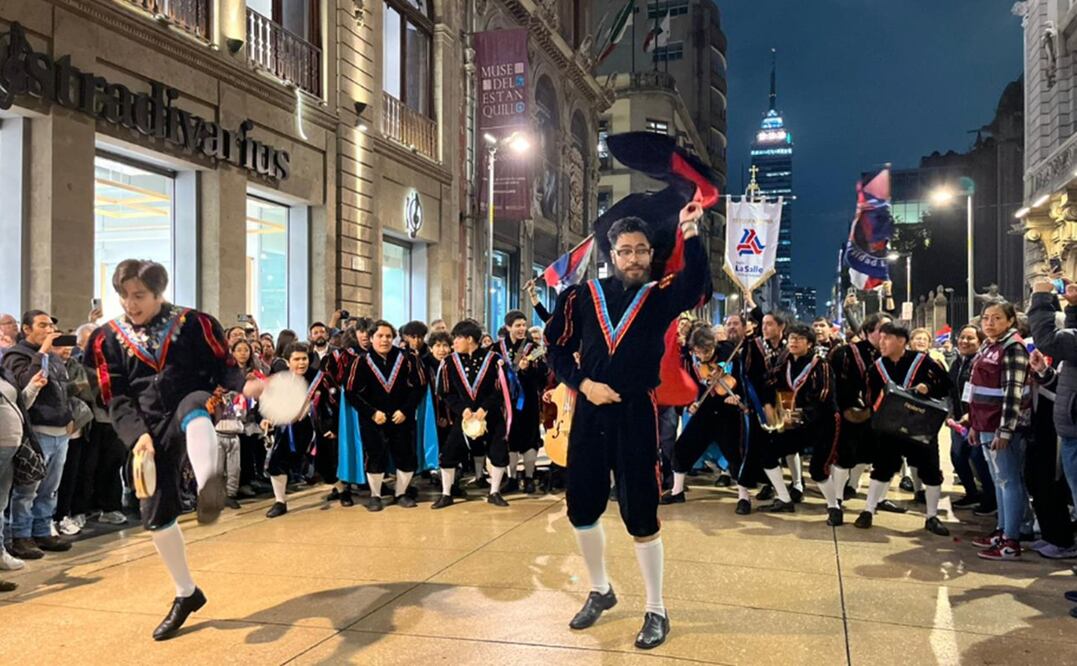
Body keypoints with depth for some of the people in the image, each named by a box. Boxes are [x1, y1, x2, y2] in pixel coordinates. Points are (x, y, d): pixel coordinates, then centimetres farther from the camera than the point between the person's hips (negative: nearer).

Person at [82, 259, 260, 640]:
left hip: (193, 404, -4)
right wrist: (138, 435, -14)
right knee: (156, 515, 4)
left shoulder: (193, 322, 1)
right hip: (152, 429, 4)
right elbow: (117, 399, 3)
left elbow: (222, 366, 1)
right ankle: (187, 594, 25)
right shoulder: (109, 338, 6)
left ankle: (209, 486, -73)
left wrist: (245, 385, -22)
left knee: (191, 407, -42)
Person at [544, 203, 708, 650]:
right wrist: (582, 382, -7)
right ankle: (600, 591, 35)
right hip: (588, 414, 3)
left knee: (640, 514, 1)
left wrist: (690, 234, -31)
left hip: (636, 415, -3)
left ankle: (656, 611, 19)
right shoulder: (583, 295, 4)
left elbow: (698, 285, -21)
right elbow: (556, 346, 7)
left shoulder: (661, 296, -1)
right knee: (581, 508, 11)